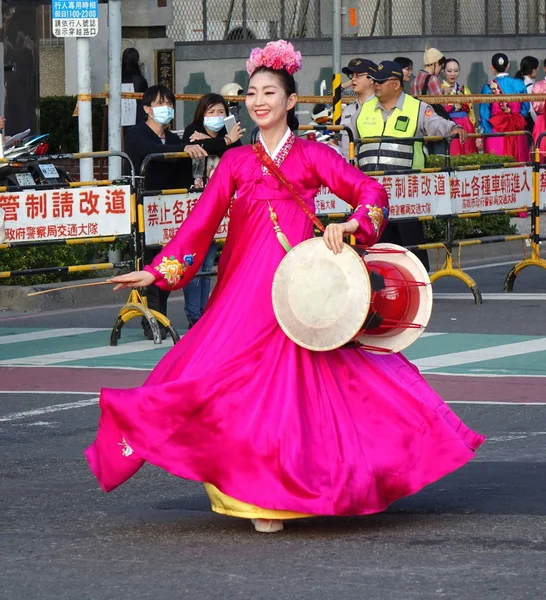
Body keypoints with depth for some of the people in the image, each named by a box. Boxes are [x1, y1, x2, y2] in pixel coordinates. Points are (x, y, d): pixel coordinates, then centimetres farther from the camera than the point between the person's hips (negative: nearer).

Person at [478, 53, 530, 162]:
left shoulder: (489, 87, -6)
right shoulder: (519, 84, -1)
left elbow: (485, 114, -3)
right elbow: (525, 108, 7)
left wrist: (481, 133, 4)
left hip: (496, 132, -2)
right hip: (517, 133, 2)